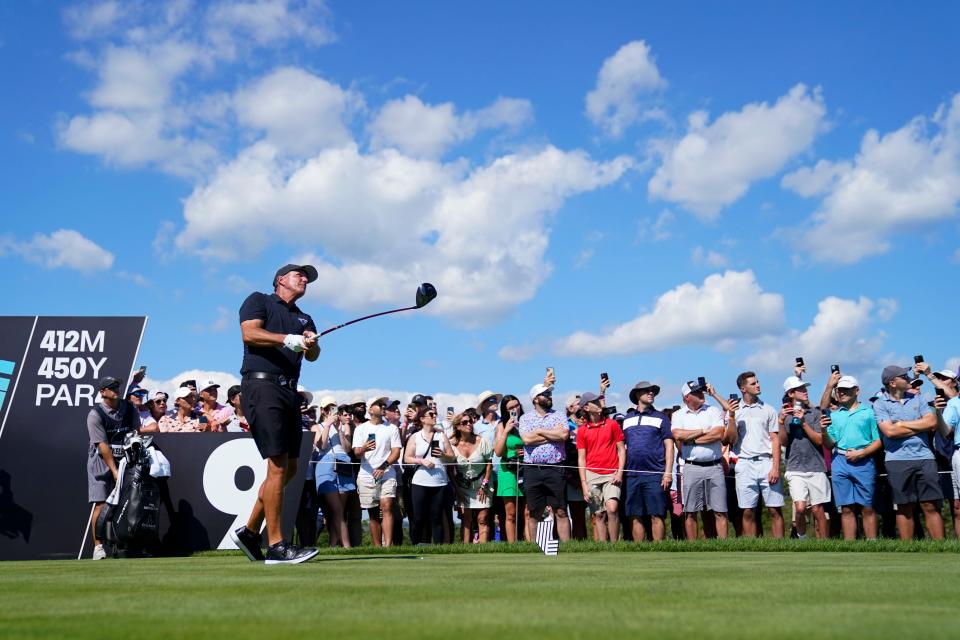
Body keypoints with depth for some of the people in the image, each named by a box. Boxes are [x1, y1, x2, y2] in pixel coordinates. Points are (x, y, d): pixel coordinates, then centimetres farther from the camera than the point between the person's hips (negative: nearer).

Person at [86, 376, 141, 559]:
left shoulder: (130, 409, 3)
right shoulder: (95, 415, -11)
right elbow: (103, 445, -14)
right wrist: (114, 471, -17)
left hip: (125, 460, 4)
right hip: (101, 462, -4)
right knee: (101, 505, -7)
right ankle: (98, 546, 0)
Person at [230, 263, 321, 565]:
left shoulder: (304, 318, 25)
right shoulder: (258, 300, 8)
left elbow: (312, 356, 11)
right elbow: (249, 333, -10)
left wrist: (310, 344, -11)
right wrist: (289, 339, -18)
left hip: (289, 391, 8)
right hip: (261, 385, -8)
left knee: (290, 467, 8)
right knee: (278, 465, -14)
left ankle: (249, 531, 21)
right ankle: (276, 545, -11)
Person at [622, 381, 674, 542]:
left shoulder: (661, 417, 8)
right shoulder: (627, 419, 16)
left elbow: (669, 445, 2)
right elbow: (621, 446, 18)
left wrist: (668, 471, -8)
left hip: (655, 474, -3)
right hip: (632, 474, 3)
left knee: (656, 515, -5)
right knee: (635, 517, 4)